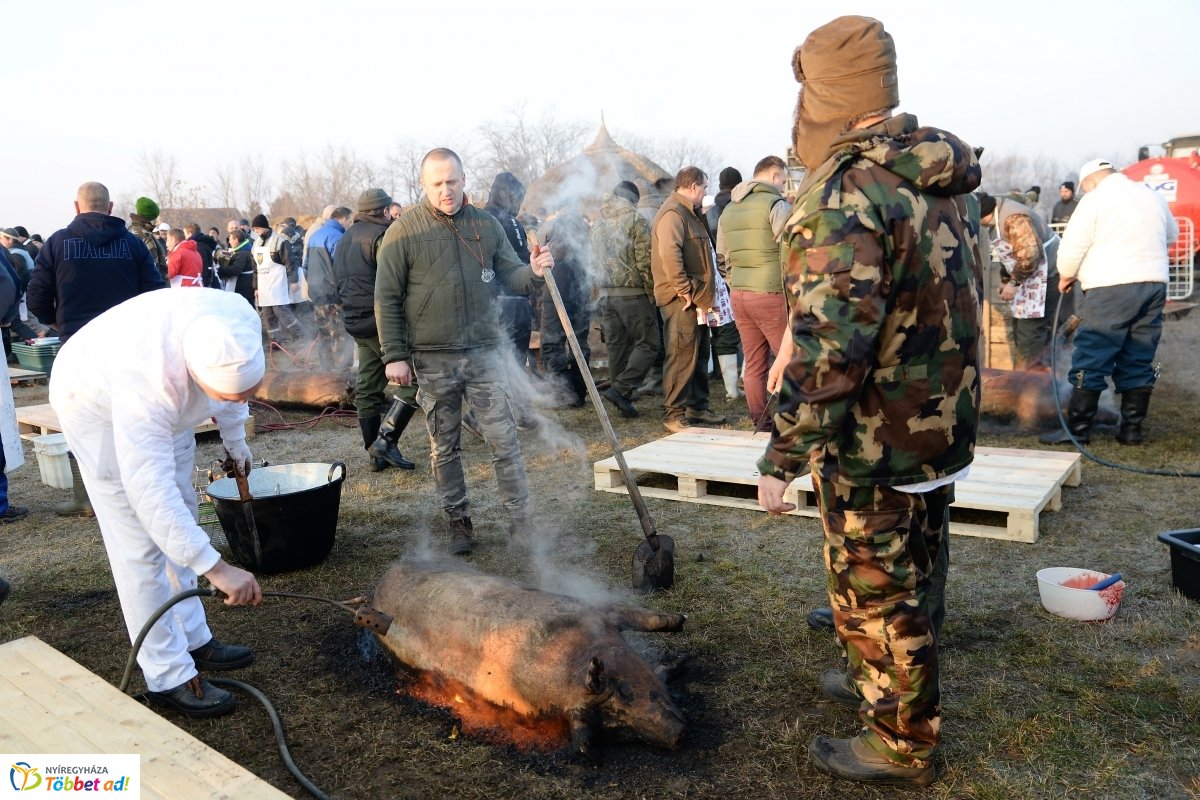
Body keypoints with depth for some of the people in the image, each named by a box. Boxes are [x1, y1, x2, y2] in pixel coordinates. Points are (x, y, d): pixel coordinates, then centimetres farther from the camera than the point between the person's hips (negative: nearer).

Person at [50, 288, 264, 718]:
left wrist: (235, 441, 4)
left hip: (164, 400, 7)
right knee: (141, 544, -9)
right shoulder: (147, 380, -46)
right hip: (98, 404, -7)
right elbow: (151, 492, -44)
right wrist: (218, 569, -46)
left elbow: (235, 380, -5)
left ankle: (193, 639, 26)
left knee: (180, 521, 12)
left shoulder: (241, 321, -31)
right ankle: (167, 676, 1)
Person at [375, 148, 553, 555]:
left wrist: (533, 271, -14)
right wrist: (394, 356, -7)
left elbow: (510, 275, 10)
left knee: (505, 441, 2)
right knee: (445, 448, 10)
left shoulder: (486, 224, 6)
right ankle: (459, 522, 25)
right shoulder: (404, 231, -4)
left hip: (482, 354, 2)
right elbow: (386, 299, -3)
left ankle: (520, 521, 13)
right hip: (432, 360, -2)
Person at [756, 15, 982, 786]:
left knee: (876, 593, 8)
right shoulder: (947, 181, 6)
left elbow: (829, 346, -29)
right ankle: (888, 683, 45)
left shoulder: (846, 191, -22)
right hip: (943, 429, 9)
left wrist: (784, 456, -21)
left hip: (874, 443, -9)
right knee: (916, 576, 24)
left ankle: (902, 745, 26)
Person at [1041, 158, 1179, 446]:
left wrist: (1066, 276, 8)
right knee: (1139, 361, 11)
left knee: (1091, 360, -3)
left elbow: (1072, 246, -8)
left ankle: (1077, 429, -2)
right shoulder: (1152, 196, 16)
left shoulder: (1095, 199, -4)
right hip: (1155, 283, 7)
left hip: (1112, 286, -7)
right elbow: (1172, 235, 31)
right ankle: (1132, 428, 15)